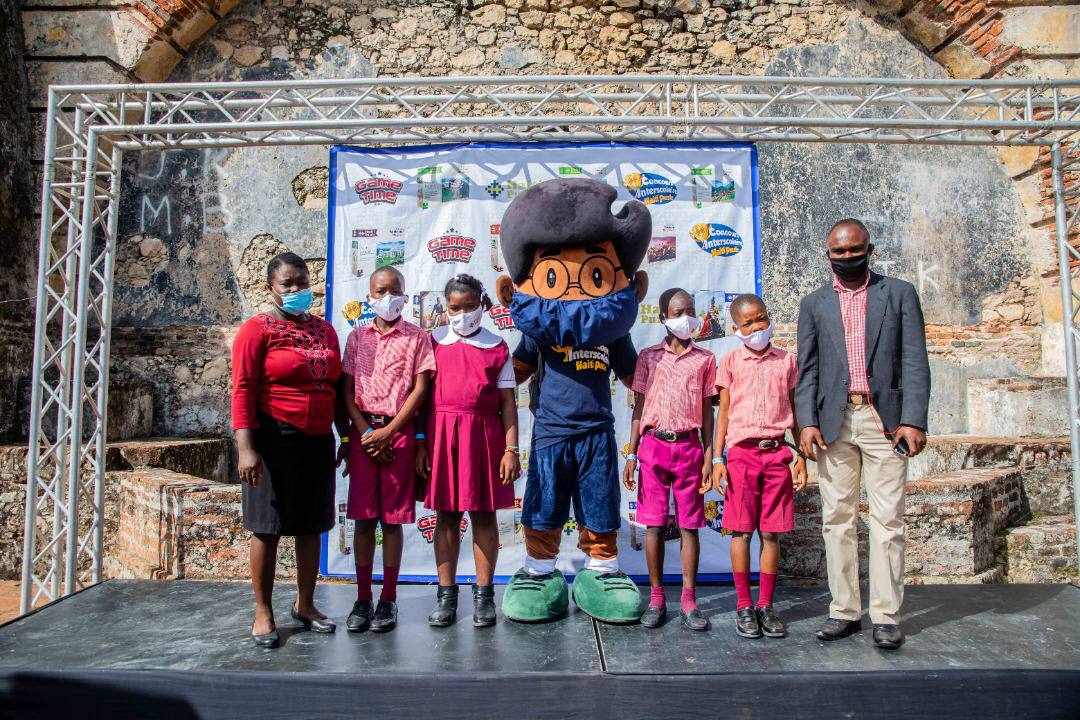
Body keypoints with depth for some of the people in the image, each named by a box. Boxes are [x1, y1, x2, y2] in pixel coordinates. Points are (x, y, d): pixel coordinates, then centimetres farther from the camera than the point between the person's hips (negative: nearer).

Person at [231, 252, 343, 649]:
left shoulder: (325, 330, 14)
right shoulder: (258, 329, -3)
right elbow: (242, 389, -10)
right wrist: (245, 447, -19)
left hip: (318, 441, 6)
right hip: (274, 440, -5)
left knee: (312, 524, 11)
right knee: (268, 526, 2)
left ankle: (305, 604, 25)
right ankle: (263, 613, 15)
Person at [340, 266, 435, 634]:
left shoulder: (417, 337, 3)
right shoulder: (357, 337, 11)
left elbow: (420, 388, -4)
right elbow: (347, 390, 7)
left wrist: (389, 431, -10)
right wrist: (365, 432, -5)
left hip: (399, 433, -2)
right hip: (362, 432, 2)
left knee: (392, 519, 3)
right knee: (363, 518, 5)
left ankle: (388, 599, 13)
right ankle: (362, 599, 16)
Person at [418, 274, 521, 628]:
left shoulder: (496, 347, 5)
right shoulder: (434, 342, 7)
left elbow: (507, 402, 3)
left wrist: (511, 449, -3)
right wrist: (420, 444, -1)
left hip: (484, 435, -1)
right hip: (441, 434, 1)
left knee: (484, 515, 5)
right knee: (446, 515, 7)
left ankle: (484, 594, 16)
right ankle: (446, 593, 18)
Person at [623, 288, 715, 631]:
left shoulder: (704, 359, 8)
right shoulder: (649, 356, 8)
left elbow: (707, 412, 8)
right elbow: (639, 407, 8)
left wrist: (708, 458, 2)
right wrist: (631, 454, 2)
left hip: (688, 446, 0)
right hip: (653, 445, 0)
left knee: (689, 525, 3)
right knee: (654, 524, 3)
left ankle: (689, 601, 13)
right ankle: (656, 599, 13)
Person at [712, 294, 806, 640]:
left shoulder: (787, 360, 10)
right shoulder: (730, 362, 6)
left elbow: (795, 412, 13)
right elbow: (723, 413, 5)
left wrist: (801, 458, 8)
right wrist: (717, 459, 0)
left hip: (777, 453, 1)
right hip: (741, 453, -1)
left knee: (771, 533, 5)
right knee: (742, 532, 2)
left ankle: (766, 605, 16)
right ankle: (743, 606, 13)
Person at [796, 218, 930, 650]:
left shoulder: (899, 293, 10)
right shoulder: (814, 304, 15)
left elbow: (914, 360, 3)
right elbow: (807, 369, 10)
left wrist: (914, 419, -8)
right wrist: (806, 422, -3)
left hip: (885, 418, -2)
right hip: (834, 422, 2)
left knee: (888, 519, -1)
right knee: (837, 518, 4)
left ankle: (885, 615, 6)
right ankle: (845, 611, 12)